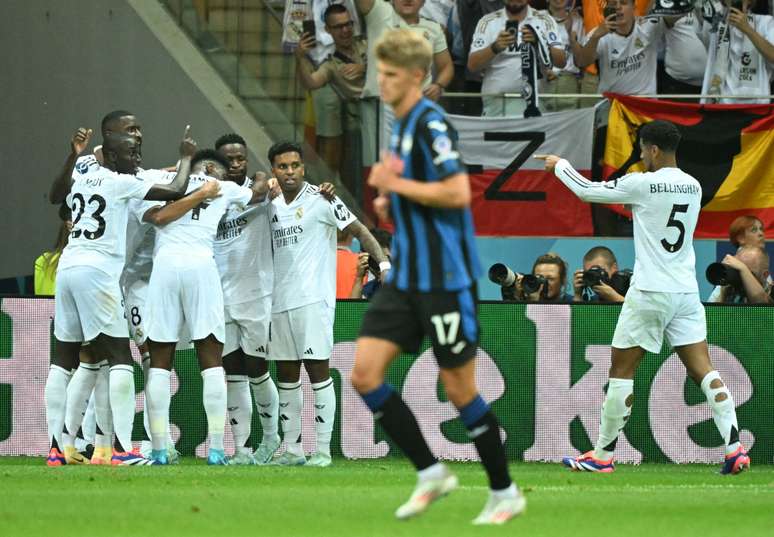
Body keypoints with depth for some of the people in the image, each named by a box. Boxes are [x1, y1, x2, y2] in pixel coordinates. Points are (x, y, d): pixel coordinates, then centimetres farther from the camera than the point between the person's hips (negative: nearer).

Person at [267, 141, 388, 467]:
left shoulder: (320, 200, -6)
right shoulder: (273, 205, 13)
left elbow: (359, 231, -9)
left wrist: (383, 261, -21)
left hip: (313, 299, -7)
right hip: (281, 302, 7)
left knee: (317, 370, -7)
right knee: (286, 375, 7)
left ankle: (323, 449, -6)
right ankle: (291, 449, 12)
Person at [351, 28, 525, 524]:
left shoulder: (432, 124, -15)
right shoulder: (402, 126, 14)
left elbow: (458, 193, -25)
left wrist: (396, 184, -16)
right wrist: (391, 202, 7)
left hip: (445, 279, -9)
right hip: (406, 276, 9)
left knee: (459, 389, -2)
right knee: (365, 372, -2)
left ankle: (505, 492, 14)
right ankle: (431, 474, 7)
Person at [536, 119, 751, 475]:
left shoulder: (642, 184, -10)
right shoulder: (693, 187, 8)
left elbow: (587, 191, 2)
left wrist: (559, 165, 18)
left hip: (649, 293, -5)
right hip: (687, 292, 5)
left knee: (621, 371, 6)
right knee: (703, 370, 0)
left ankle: (602, 455, 12)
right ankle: (735, 448, -13)